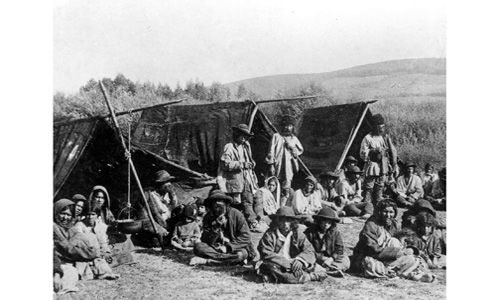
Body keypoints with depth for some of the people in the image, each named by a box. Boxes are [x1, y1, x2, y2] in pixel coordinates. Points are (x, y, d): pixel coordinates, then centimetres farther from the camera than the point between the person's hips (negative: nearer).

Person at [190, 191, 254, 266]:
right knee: (198, 246, -23)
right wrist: (216, 227, -24)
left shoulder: (236, 214, -9)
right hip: (216, 248, 2)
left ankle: (207, 260, -27)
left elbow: (245, 237, -12)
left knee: (242, 254, -35)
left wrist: (228, 247, -18)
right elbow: (205, 241, -10)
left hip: (234, 248, -1)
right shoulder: (208, 217, -3)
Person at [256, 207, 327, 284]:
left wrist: (300, 260, -31)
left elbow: (309, 249, -9)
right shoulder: (270, 235, -7)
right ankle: (311, 276, -24)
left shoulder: (298, 235, 2)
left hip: (293, 265, 2)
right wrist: (287, 263, -25)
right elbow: (267, 254, -17)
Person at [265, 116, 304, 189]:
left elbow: (301, 150, 19)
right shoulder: (276, 136, 3)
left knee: (287, 187, -3)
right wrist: (271, 165, -8)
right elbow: (271, 151, -1)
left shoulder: (294, 139, 15)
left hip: (289, 167, 3)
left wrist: (292, 148, -1)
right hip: (277, 166, -3)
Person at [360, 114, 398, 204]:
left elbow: (393, 152, 13)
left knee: (380, 187, 10)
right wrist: (373, 151, -19)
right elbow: (362, 154, -7)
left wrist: (394, 165, 8)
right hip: (372, 166, -5)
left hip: (383, 167, 5)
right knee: (369, 188, -5)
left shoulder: (386, 137, 9)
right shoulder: (368, 138, -5)